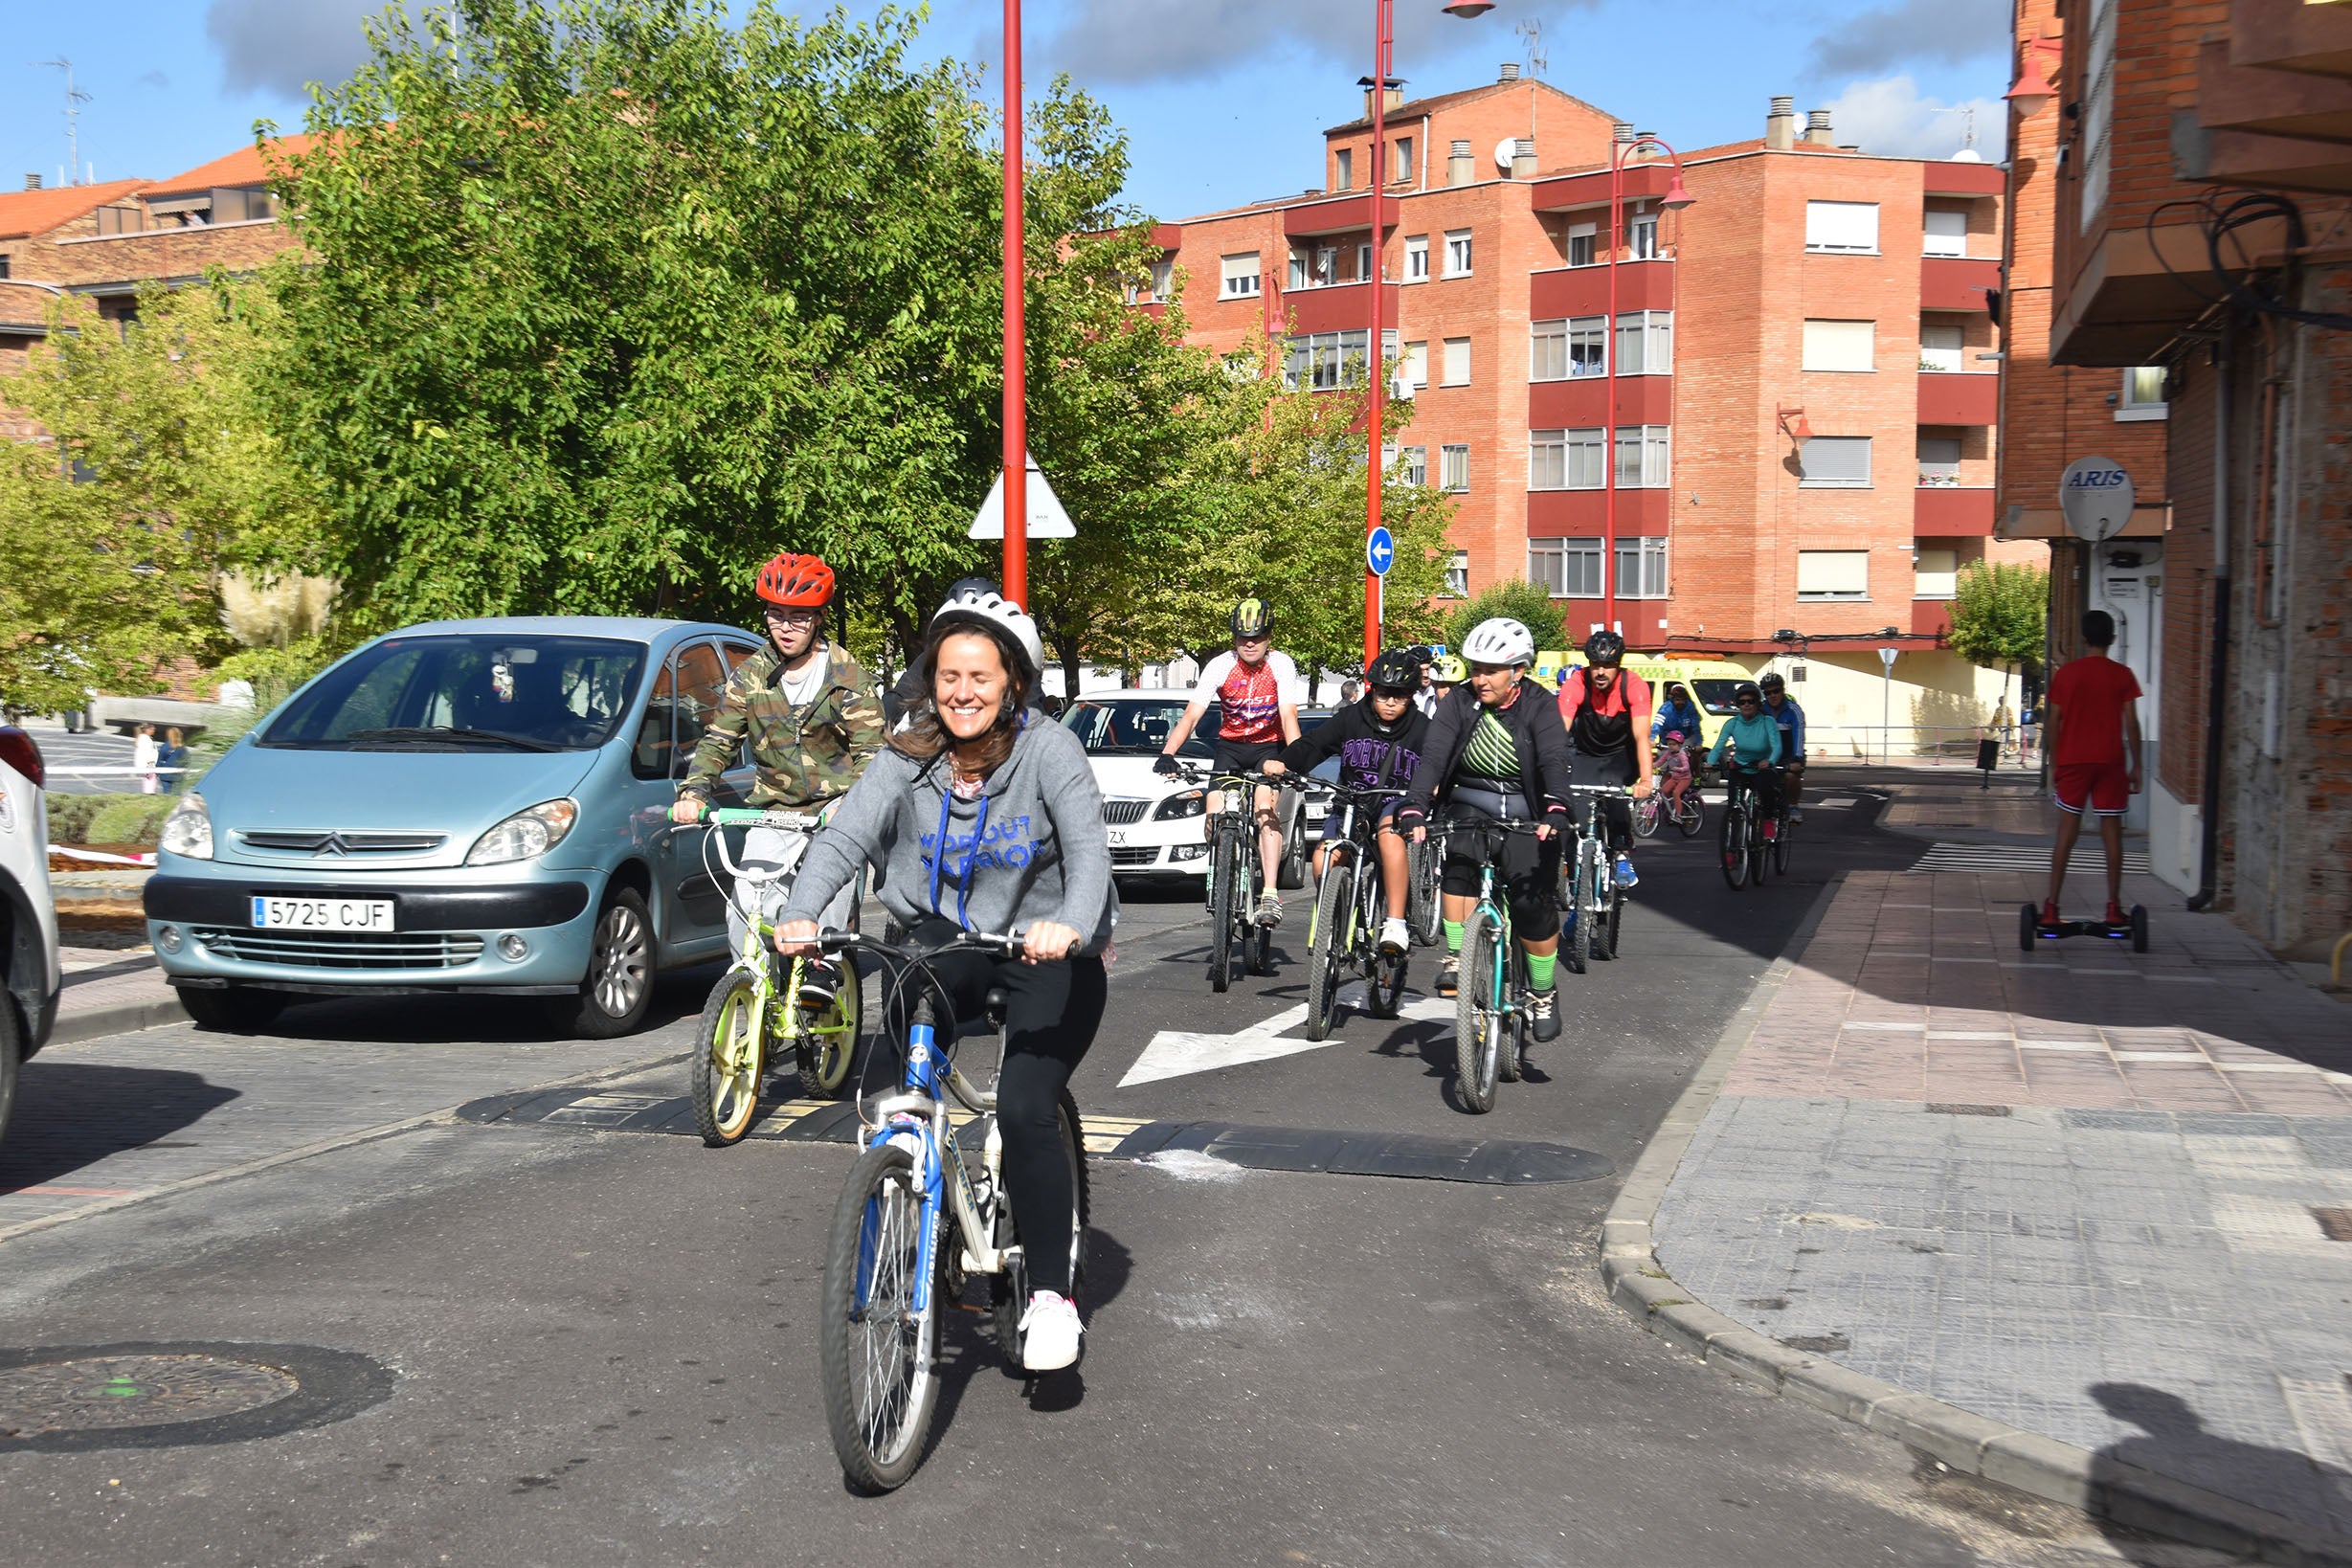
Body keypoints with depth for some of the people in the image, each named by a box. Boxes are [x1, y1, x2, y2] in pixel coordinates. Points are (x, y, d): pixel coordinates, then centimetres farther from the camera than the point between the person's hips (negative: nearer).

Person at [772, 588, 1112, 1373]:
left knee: (1023, 1110, -20)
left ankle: (1050, 1294, -4)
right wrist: (801, 914, -36)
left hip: (1049, 955, -3)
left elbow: (1087, 848, -26)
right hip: (950, 940, 3)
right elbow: (845, 835, -16)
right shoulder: (910, 757, -3)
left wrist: (1070, 924, -47)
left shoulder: (1049, 749, -13)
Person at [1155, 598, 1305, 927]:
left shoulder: (1281, 665, -15)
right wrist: (1167, 754, -35)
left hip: (1269, 746, -2)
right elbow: (1191, 715, -20)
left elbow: (1288, 717, -22)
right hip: (1230, 746, 2)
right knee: (1215, 809, -20)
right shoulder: (1220, 666, -13)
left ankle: (1270, 894, -32)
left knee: (1265, 803, -27)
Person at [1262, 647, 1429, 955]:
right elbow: (1313, 744, -6)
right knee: (1323, 859, -23)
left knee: (1389, 833, -38)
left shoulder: (1421, 728, 0)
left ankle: (1396, 924, -37)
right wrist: (1283, 762, -25)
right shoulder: (1351, 718, 1)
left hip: (1397, 804, -2)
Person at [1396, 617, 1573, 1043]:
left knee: (1532, 899, -18)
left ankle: (1543, 993, 2)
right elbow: (1433, 756, -15)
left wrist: (1555, 810, -41)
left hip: (1526, 814, -1)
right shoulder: (1461, 702, -3)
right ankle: (1456, 957, -19)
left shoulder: (1539, 706, -7)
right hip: (1470, 806, 2)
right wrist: (1414, 810, -31)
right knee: (1459, 860, -31)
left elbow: (1554, 761, -22)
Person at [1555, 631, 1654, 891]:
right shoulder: (1575, 684, -25)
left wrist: (1646, 779, -46)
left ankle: (1623, 856, -14)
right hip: (1584, 754, 1)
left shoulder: (1634, 686, -24)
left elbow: (1641, 736, -32)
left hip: (1620, 755, -1)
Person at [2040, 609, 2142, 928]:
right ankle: (2113, 907, 5)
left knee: (2067, 831, 3)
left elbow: (2052, 722, 1)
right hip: (2111, 761, -1)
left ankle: (2051, 906, 0)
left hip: (2072, 759, 1)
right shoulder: (2122, 675, 0)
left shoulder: (2065, 673, 1)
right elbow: (2131, 723, -2)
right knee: (2112, 831, 5)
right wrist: (2136, 765, 5)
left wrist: (2054, 763, 9)